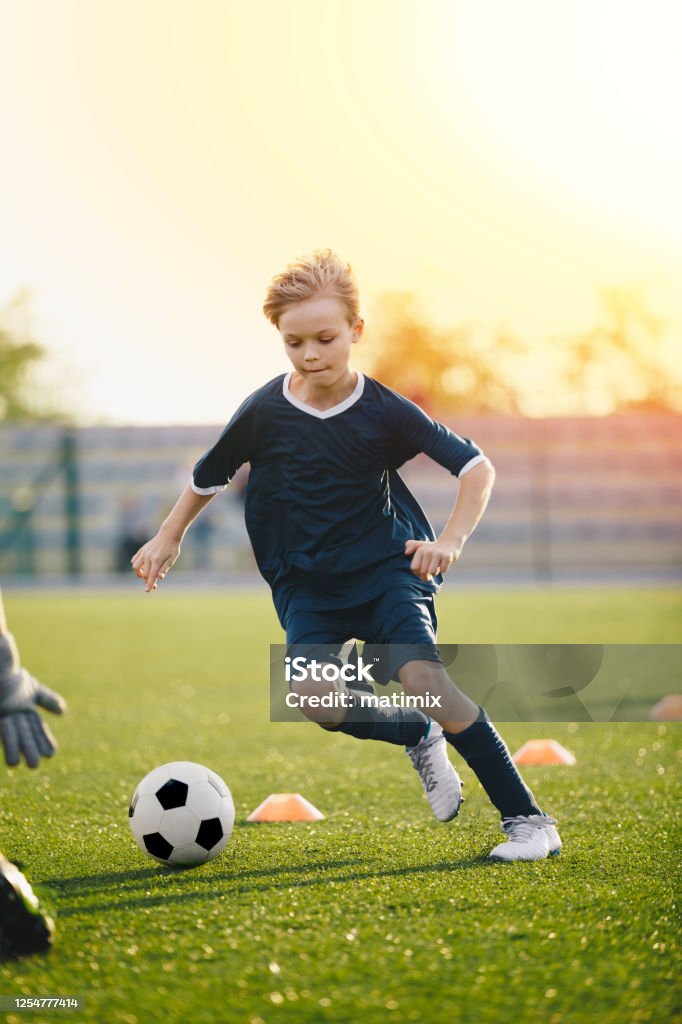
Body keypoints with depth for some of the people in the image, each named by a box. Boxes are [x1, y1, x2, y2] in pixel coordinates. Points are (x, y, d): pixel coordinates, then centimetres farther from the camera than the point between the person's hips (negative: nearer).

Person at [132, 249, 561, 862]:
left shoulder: (384, 411, -11)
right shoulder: (264, 413, -7)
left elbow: (476, 467, -8)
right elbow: (209, 476, 12)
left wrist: (451, 541, -20)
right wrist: (169, 537, 17)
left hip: (385, 565, -2)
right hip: (306, 580, 2)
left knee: (420, 675, -25)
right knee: (313, 698, -24)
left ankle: (527, 817, -19)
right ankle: (422, 739, 6)